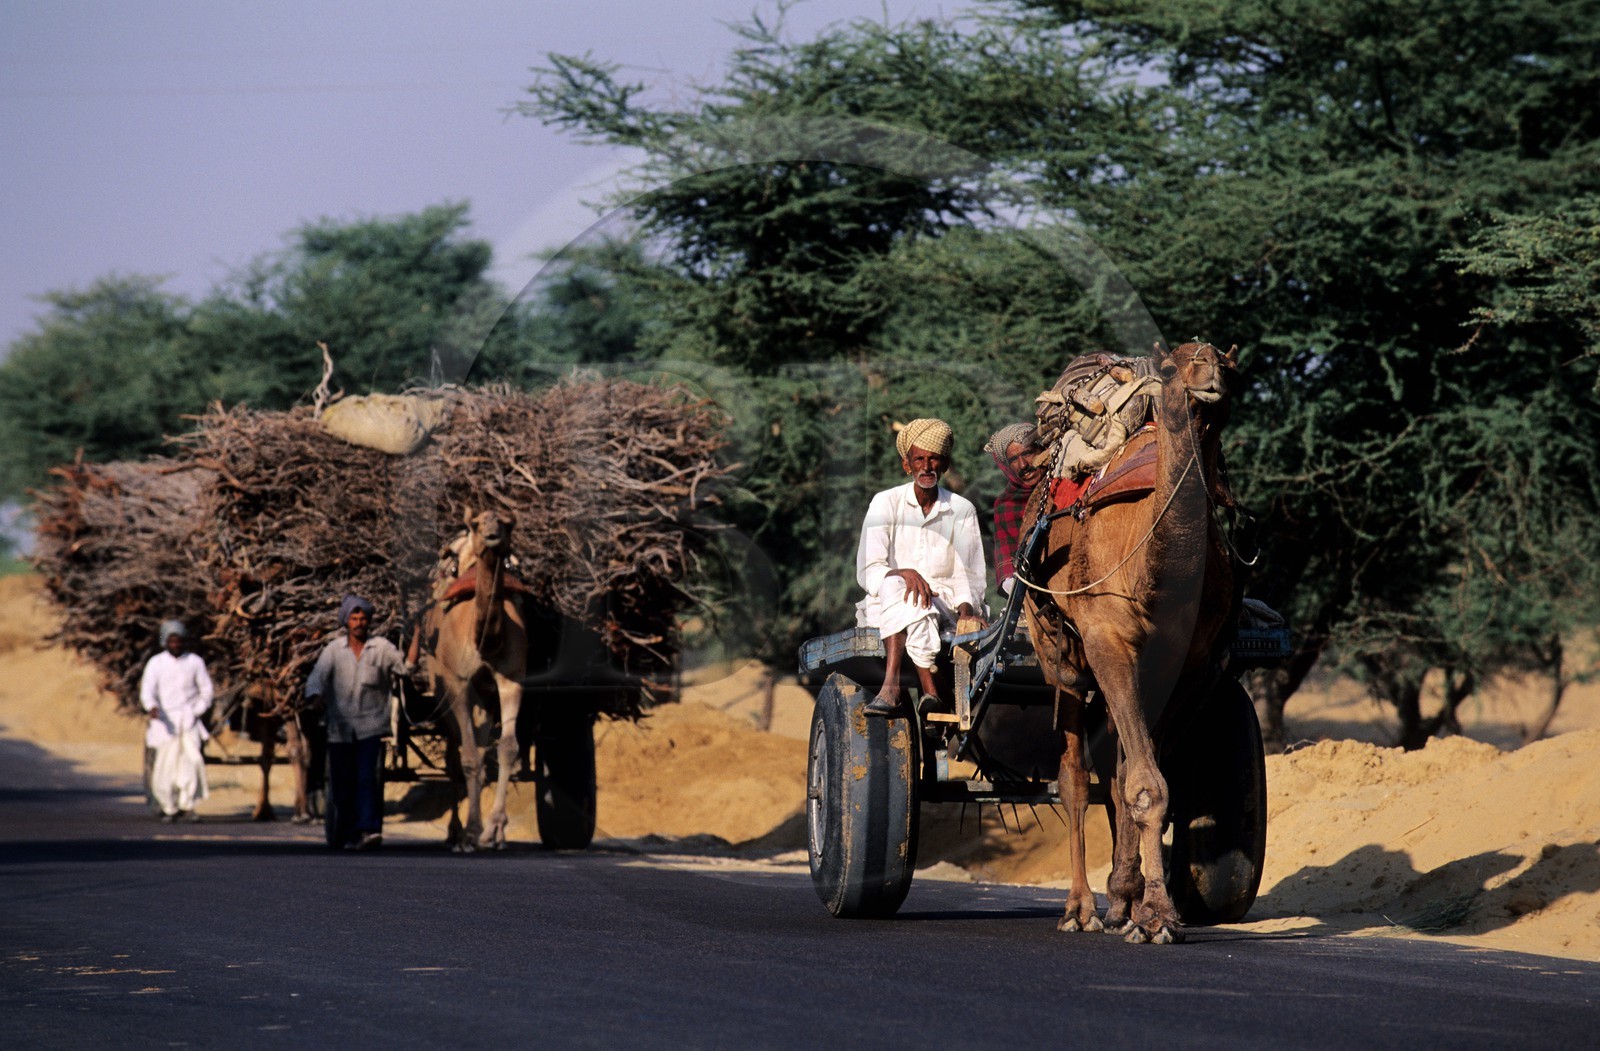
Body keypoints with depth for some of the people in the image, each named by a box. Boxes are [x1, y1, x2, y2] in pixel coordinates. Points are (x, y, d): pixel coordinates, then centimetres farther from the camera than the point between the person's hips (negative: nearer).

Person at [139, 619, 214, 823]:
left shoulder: (195, 662, 5)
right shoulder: (156, 663, 0)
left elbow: (206, 690, 12)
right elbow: (147, 690, -10)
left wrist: (197, 712, 1)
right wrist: (152, 707, -30)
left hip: (188, 719, 0)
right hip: (164, 719, 0)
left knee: (192, 758, -16)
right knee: (165, 763, -4)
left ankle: (187, 806, -12)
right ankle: (168, 808, 8)